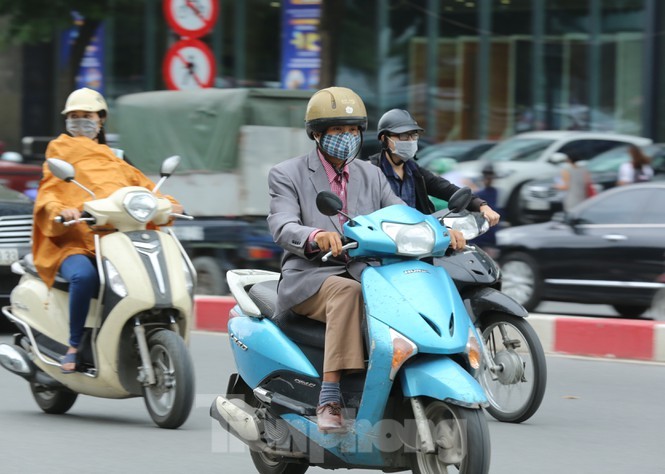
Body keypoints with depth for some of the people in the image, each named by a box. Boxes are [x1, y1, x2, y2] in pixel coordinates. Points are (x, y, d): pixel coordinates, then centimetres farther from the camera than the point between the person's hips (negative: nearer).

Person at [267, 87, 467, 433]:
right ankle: (329, 401, -42)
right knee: (347, 293, -38)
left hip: (363, 274, 4)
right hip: (309, 279, -4)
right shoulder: (287, 175, 4)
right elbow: (282, 227, -14)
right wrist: (316, 237, -37)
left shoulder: (371, 176, 17)